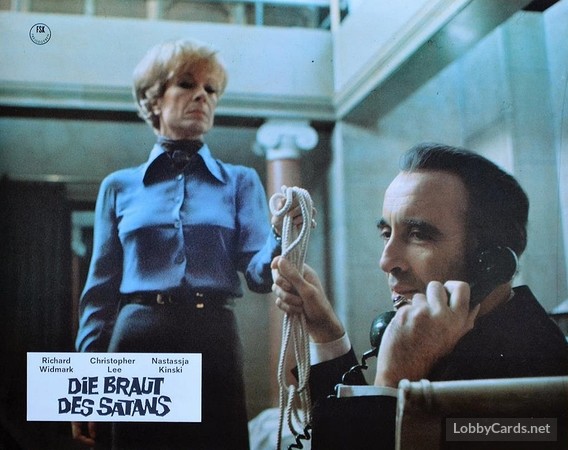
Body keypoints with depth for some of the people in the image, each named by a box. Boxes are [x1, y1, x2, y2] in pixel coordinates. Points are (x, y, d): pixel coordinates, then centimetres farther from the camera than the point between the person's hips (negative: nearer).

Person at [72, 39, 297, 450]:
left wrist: (280, 235, -24)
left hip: (214, 343, 0)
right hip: (139, 340, 0)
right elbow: (101, 291, 10)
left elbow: (259, 274, -2)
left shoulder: (240, 182, 10)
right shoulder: (120, 187, 10)